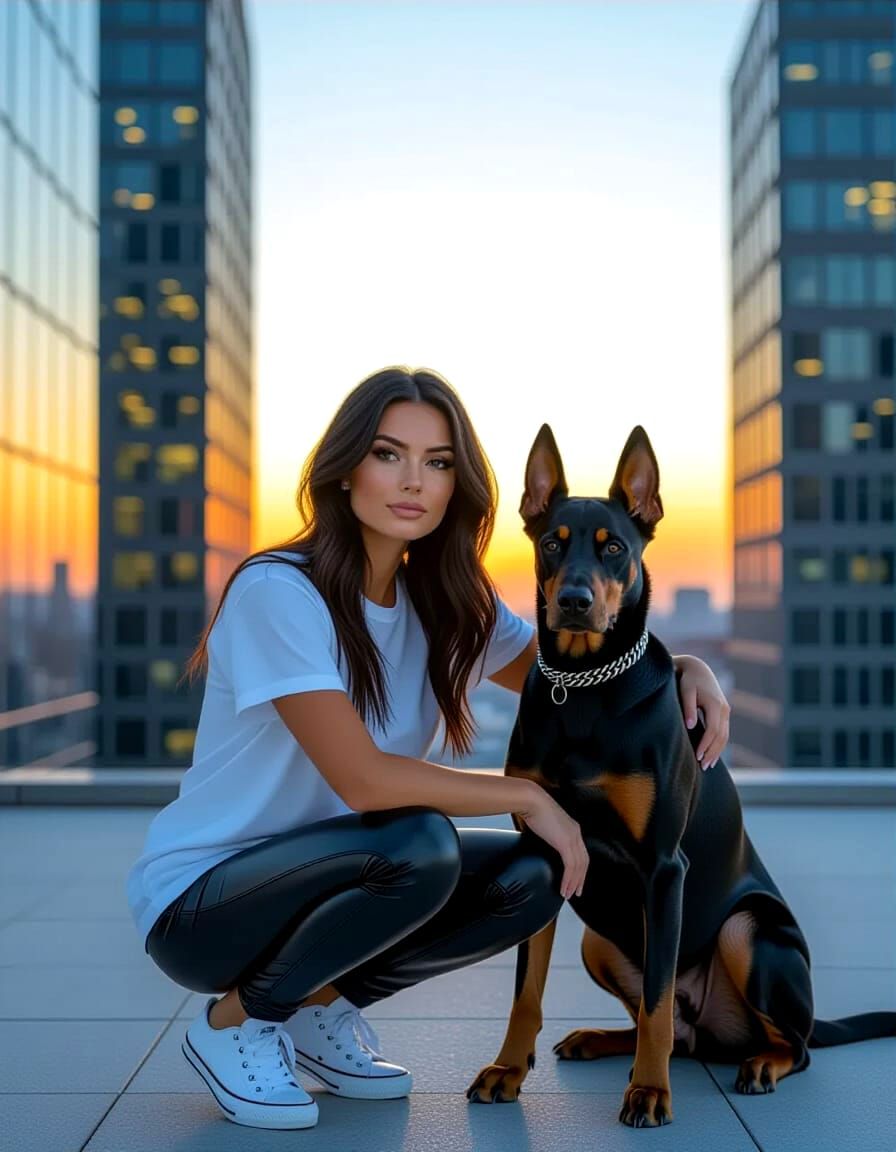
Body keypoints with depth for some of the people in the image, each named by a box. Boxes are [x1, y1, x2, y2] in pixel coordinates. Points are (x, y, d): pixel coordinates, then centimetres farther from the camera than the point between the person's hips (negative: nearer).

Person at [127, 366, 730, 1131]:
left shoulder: (446, 602, -1)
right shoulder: (278, 592, -23)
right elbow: (361, 779, -29)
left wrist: (683, 666, -9)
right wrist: (526, 795, -20)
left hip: (323, 884, 7)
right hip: (200, 900, -7)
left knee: (537, 873, -12)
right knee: (419, 844, -32)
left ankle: (322, 1005, 7)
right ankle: (234, 1021, -7)